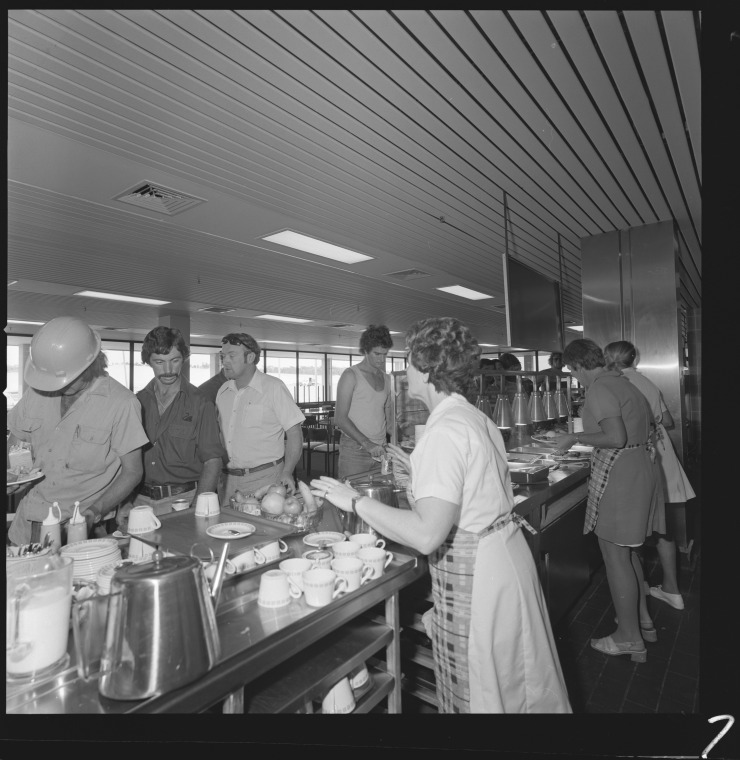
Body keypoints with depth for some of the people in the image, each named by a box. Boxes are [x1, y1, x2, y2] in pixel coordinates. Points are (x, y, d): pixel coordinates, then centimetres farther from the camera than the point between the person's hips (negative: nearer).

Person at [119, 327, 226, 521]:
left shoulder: (199, 404, -6)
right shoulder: (137, 403, 5)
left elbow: (212, 462, -8)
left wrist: (196, 509, -18)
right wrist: (126, 503, -1)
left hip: (184, 500, -3)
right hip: (141, 500, 3)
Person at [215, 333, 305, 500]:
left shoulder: (273, 387, -9)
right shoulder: (222, 391, 9)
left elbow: (294, 434, -9)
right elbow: (219, 434, 16)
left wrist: (287, 473, -18)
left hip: (264, 478, -5)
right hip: (228, 479, 5)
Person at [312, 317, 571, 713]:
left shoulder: (445, 431, -24)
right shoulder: (476, 417, 3)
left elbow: (427, 535, -30)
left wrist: (355, 501, -22)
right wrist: (418, 468, 18)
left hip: (472, 572, -9)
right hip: (506, 556, 9)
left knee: (476, 695, 14)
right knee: (517, 684, 26)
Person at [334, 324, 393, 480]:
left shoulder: (386, 379, 13)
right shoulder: (351, 375, -5)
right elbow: (340, 418, -12)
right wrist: (367, 443, -20)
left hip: (380, 451, 5)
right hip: (354, 451, -5)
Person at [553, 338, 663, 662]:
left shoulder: (598, 390, -17)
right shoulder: (624, 383, 13)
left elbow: (616, 438, -25)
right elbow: (647, 424, 18)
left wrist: (575, 438, -14)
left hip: (618, 477, -10)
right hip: (641, 469, 10)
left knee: (615, 556, 4)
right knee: (626, 551, 23)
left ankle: (629, 638, 18)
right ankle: (642, 620, 36)